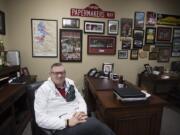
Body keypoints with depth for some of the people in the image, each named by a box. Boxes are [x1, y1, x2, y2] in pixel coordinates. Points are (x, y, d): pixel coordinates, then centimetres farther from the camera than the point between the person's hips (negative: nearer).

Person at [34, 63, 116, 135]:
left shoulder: (70, 83, 11)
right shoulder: (43, 90, -5)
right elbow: (41, 119, -11)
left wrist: (82, 112, -9)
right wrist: (67, 123, -20)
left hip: (78, 119, 5)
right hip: (62, 128, -5)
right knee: (96, 125, -31)